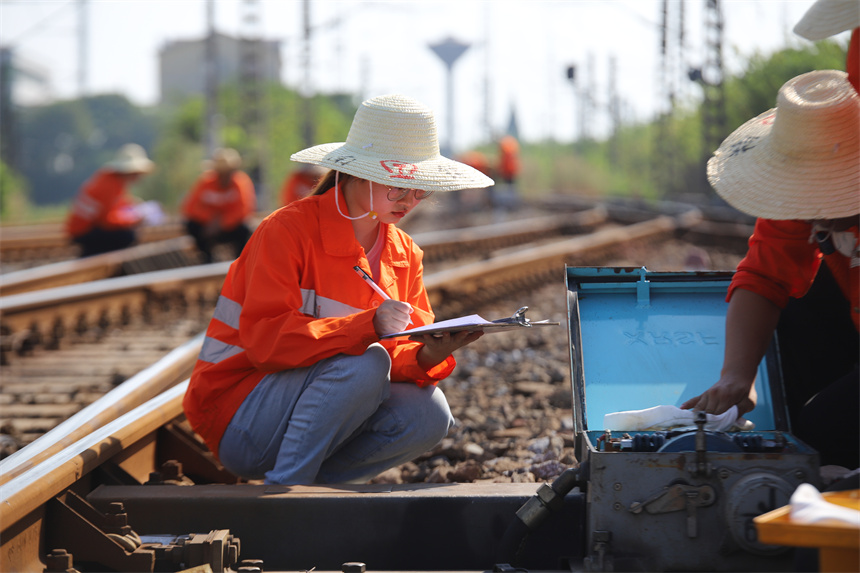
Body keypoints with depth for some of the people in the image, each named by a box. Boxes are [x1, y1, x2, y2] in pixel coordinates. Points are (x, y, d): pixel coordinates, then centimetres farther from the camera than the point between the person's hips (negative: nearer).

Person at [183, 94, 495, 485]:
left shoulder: (405, 256, 8)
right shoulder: (287, 231, -14)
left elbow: (400, 354, 1)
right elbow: (264, 339, -26)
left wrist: (427, 356, -24)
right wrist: (369, 325, -35)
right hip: (236, 419, -7)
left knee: (429, 415, -18)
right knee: (363, 364, -31)